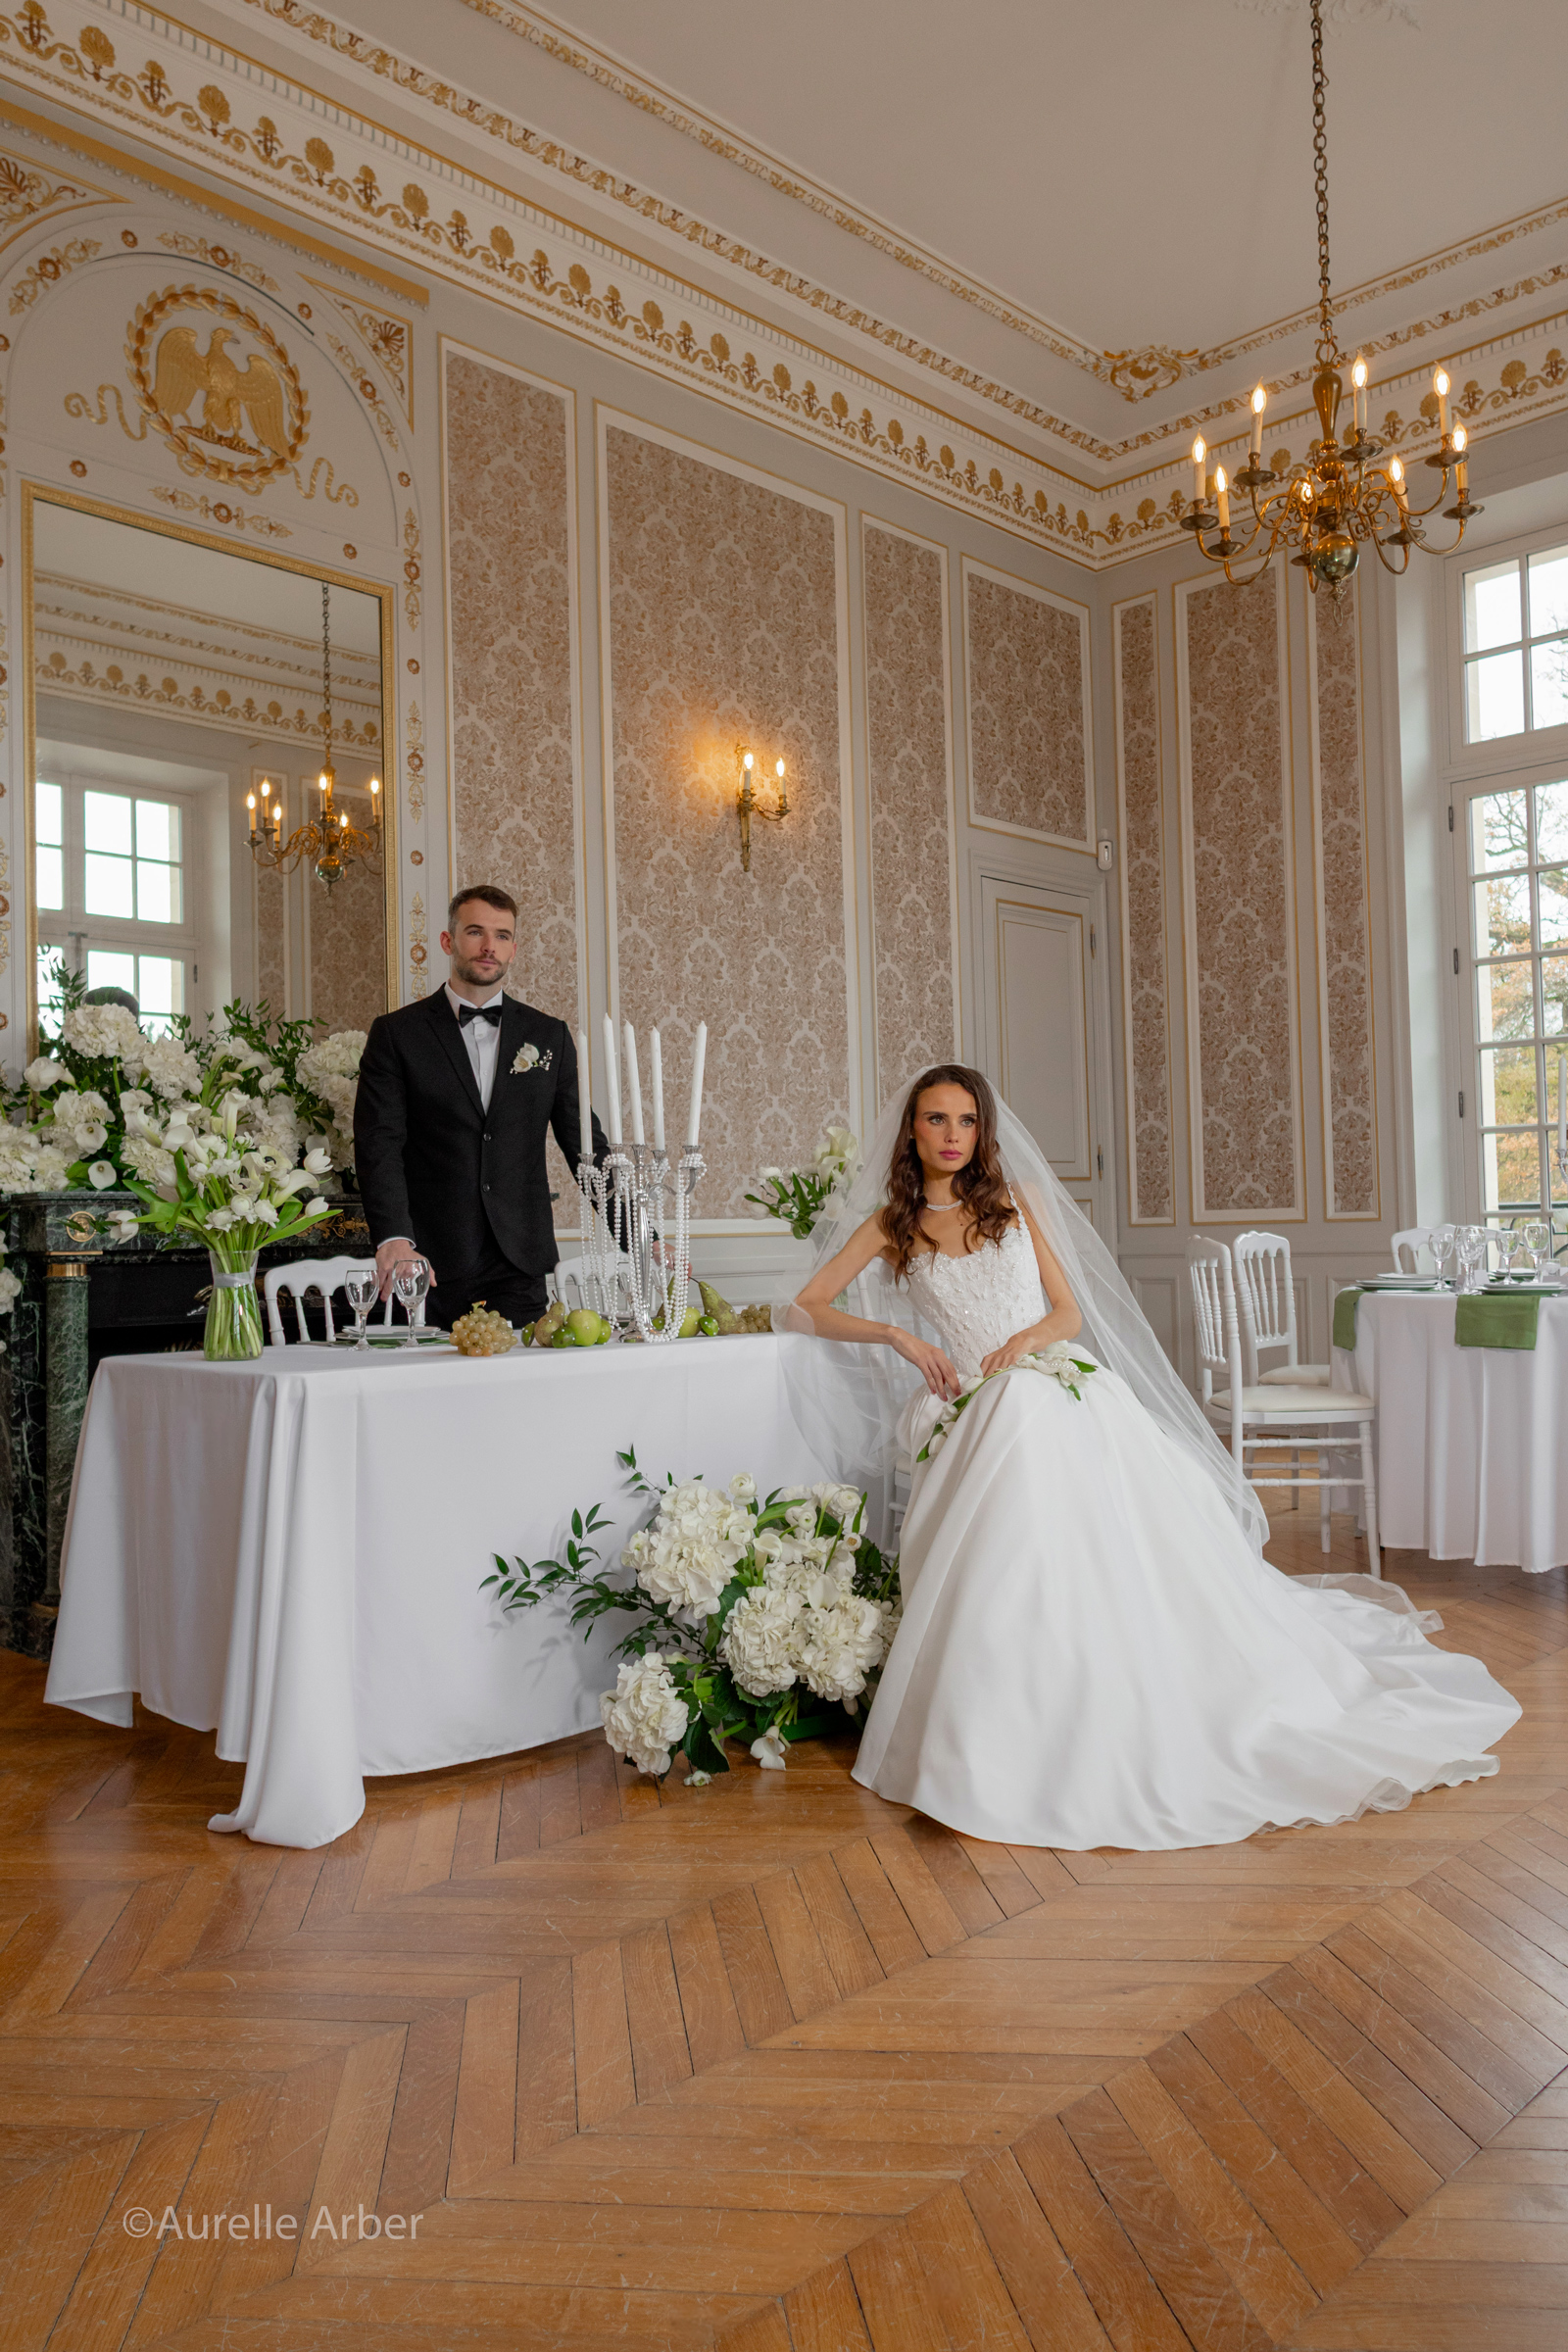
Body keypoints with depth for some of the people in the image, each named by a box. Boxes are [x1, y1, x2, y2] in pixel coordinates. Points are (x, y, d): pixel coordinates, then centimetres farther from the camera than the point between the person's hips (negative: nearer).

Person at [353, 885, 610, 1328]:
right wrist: (394, 1238, -22)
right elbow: (379, 1146, -6)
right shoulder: (396, 1034, 4)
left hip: (520, 1271, 2)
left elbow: (586, 1145, 11)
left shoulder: (549, 1035, 12)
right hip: (430, 1269, -2)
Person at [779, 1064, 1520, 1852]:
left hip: (1071, 1394, 2)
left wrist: (1029, 1337, -11)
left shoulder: (1018, 1201, 13)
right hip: (987, 1420, -2)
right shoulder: (889, 1225, 8)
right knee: (1010, 1571, -21)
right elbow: (803, 1310, 4)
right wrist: (896, 1335, -8)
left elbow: (1071, 1312, 12)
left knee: (1151, 1545, -6)